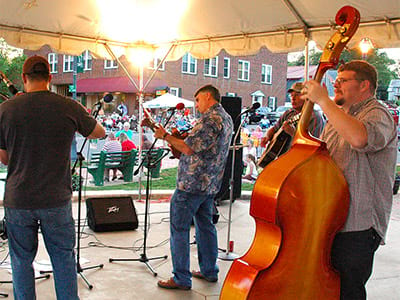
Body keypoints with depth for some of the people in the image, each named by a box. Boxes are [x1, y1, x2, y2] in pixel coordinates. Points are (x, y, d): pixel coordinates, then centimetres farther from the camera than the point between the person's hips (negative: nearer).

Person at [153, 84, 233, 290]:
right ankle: (209, 271, 27)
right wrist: (178, 142, 14)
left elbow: (189, 148, -21)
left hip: (192, 183, -10)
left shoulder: (210, 119, -17)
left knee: (179, 228, -2)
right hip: (210, 184, 10)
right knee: (205, 225, 18)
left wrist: (165, 136, -9)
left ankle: (181, 279, 4)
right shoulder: (227, 119, 15)